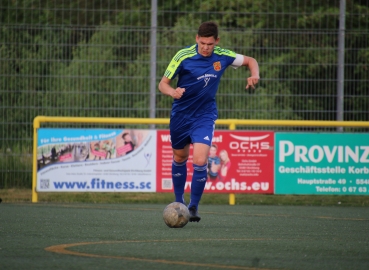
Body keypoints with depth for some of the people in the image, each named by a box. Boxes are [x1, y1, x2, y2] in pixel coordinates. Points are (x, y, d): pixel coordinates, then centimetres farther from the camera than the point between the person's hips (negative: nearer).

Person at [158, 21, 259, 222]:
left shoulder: (223, 56, -10)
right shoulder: (183, 56, -16)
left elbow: (250, 61, 7)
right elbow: (163, 83, -13)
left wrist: (254, 75, -15)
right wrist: (173, 92, -36)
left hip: (205, 116, 0)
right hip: (180, 115, 1)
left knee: (200, 161, -18)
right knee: (179, 158, 16)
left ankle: (193, 207, -3)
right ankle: (179, 203, 36)